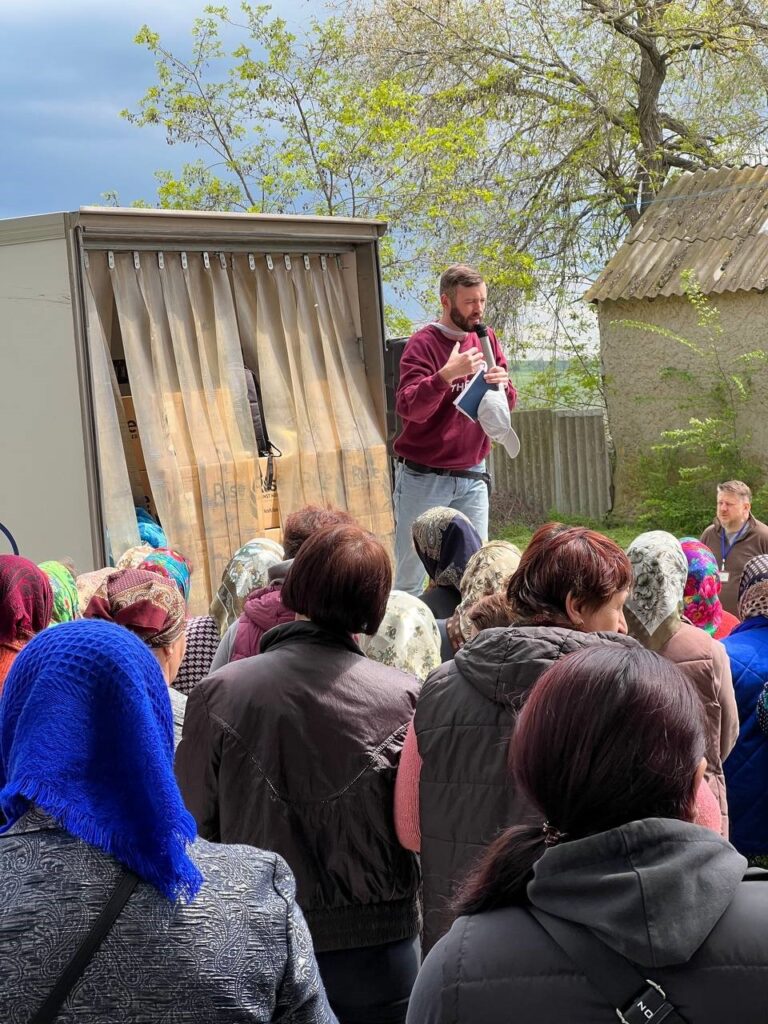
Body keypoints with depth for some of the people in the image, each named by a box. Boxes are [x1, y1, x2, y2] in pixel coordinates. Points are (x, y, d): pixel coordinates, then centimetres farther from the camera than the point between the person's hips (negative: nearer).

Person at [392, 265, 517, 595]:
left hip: (472, 477, 5)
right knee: (411, 573, -2)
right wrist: (446, 375, -34)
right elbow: (408, 407, -20)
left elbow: (508, 404, 9)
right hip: (423, 477, -5)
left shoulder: (486, 340, 9)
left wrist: (502, 385, -14)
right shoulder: (424, 343, -9)